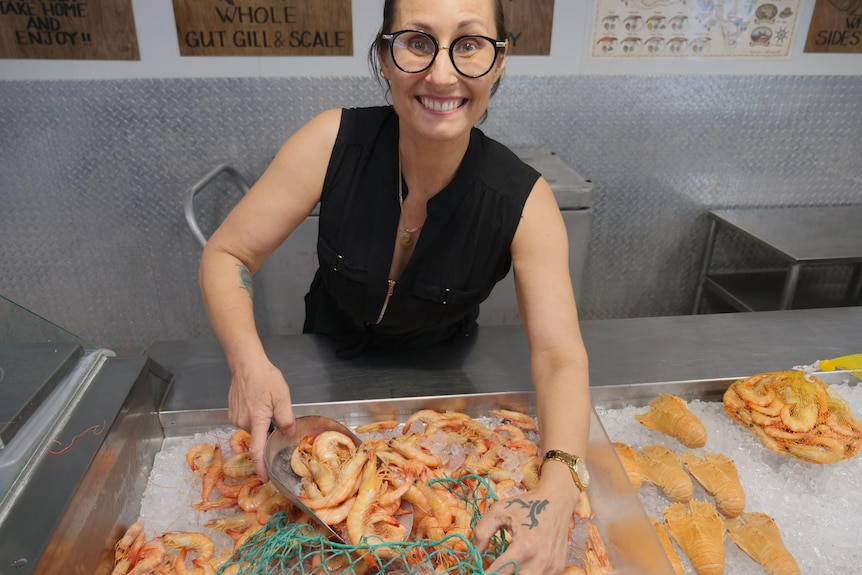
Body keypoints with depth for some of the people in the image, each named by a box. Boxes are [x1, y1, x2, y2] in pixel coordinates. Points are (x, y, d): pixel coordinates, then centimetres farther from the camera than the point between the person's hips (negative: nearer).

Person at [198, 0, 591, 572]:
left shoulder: (524, 201, -29)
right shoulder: (335, 142, -29)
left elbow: (560, 357, -30)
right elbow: (226, 253, -21)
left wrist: (557, 492, -47)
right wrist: (249, 362, -39)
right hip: (328, 363, 1)